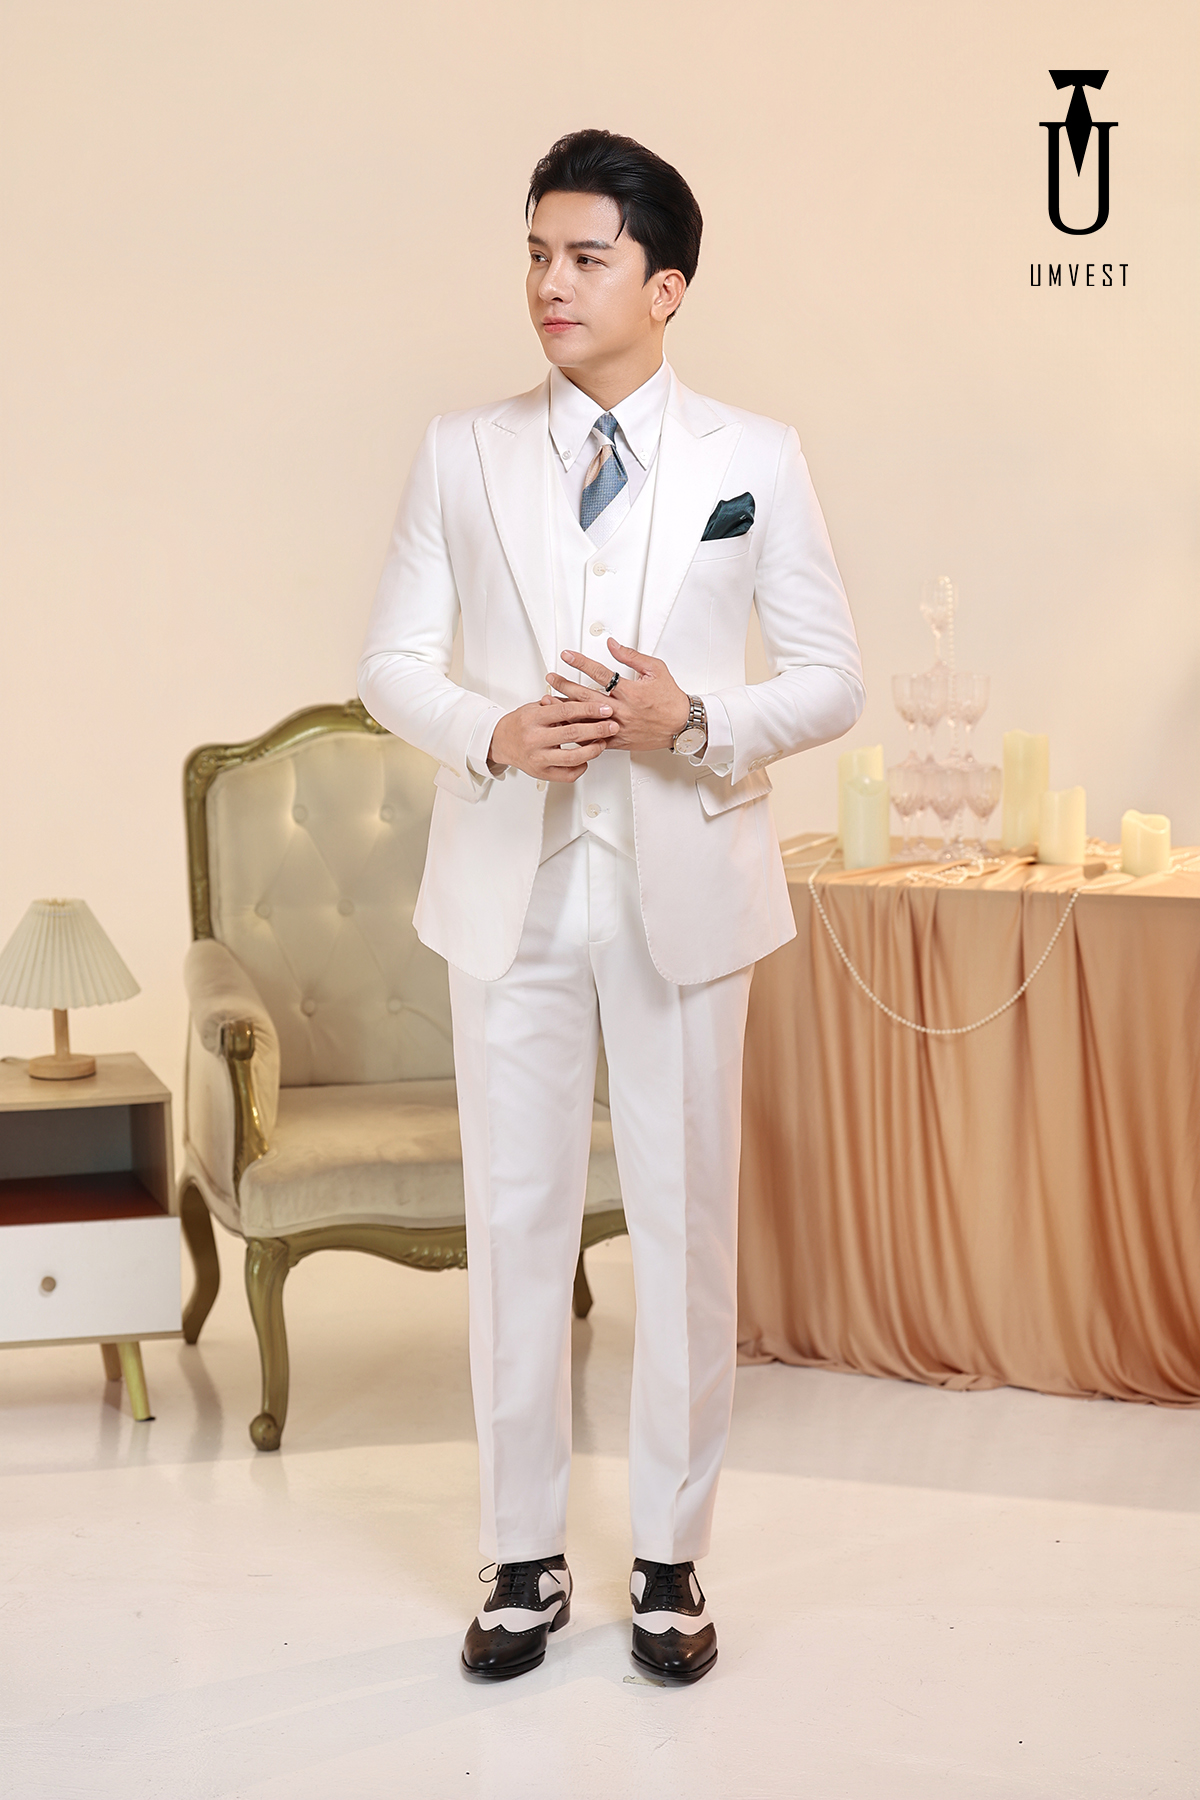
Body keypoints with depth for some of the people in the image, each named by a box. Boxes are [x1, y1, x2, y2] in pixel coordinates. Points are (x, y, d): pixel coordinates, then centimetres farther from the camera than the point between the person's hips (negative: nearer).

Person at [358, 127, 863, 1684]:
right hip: (510, 884, 1)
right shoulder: (462, 453, 4)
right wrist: (490, 733, -15)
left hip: (684, 883, -1)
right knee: (515, 1222, 7)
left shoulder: (756, 459, 1)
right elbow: (392, 664, 5)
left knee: (687, 1224, 5)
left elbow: (833, 682, 1)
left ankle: (672, 1560, 20)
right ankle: (527, 1561, 20)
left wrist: (697, 725, -17)